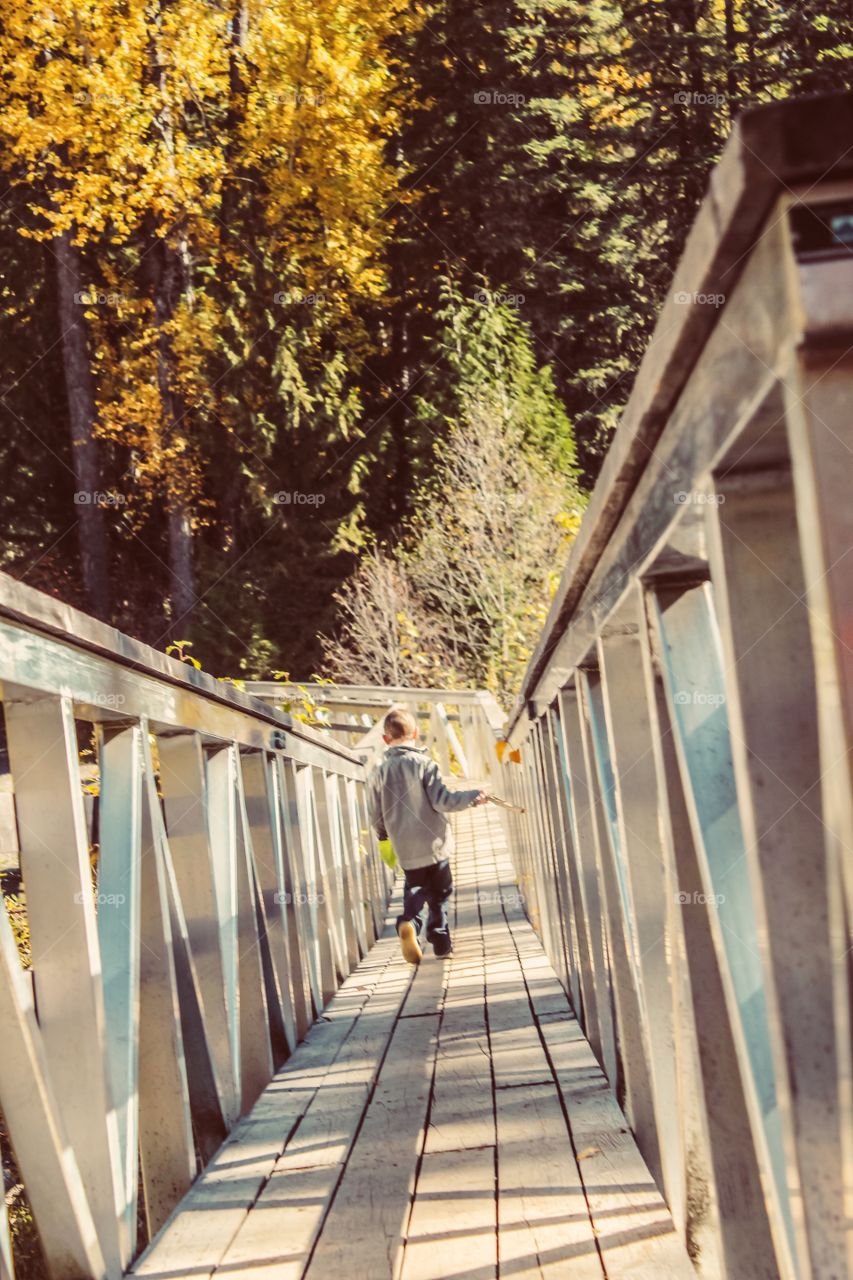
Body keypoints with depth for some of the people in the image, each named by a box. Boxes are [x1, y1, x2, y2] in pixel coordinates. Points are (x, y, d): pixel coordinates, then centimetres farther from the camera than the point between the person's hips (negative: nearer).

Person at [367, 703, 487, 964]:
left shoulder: (379, 772, 0)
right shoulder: (424, 764, -10)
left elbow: (376, 816, 5)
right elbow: (442, 801, -15)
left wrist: (384, 835, 24)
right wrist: (473, 797, -6)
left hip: (405, 849, 3)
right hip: (433, 843, -3)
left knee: (414, 889, 16)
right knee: (439, 893, 11)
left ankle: (408, 922, -10)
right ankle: (440, 940, 11)